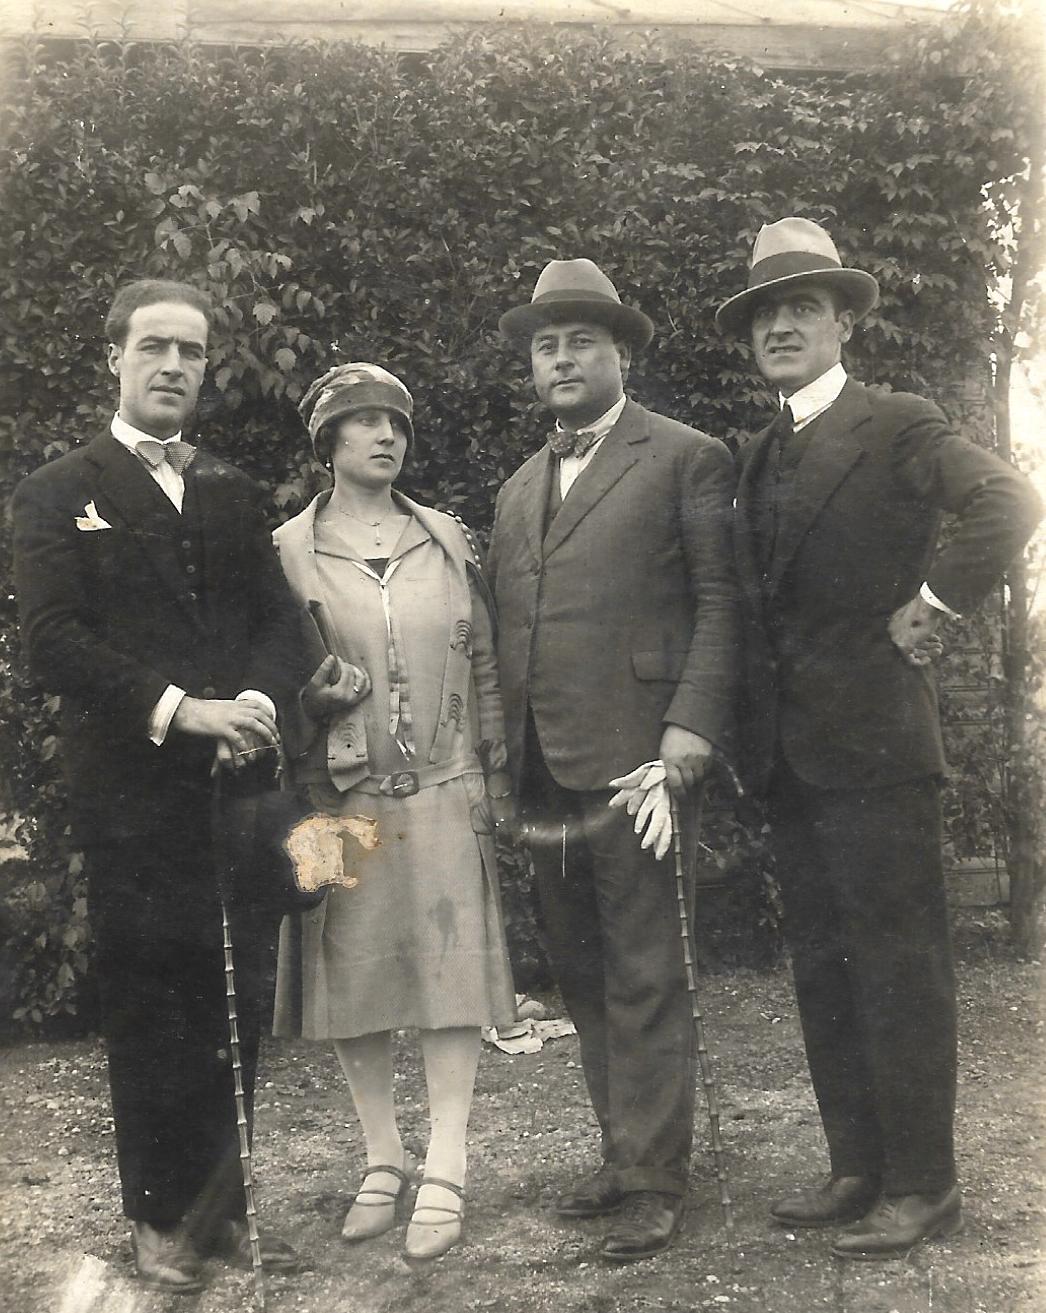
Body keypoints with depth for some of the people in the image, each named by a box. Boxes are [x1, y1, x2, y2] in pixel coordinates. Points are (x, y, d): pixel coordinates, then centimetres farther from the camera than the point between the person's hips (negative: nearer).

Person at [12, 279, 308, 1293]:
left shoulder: (231, 491, 17)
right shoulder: (58, 493, 3)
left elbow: (279, 621, 11)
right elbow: (53, 643, -8)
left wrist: (258, 699, -10)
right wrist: (181, 709, -17)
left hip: (239, 785, 4)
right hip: (133, 800, -4)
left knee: (235, 1010, 8)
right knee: (149, 1015, 6)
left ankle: (221, 1206, 23)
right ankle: (160, 1218, 21)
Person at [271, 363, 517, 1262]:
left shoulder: (450, 541, 6)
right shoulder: (287, 551, 0)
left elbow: (484, 665, 10)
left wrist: (497, 781, 7)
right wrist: (313, 692, -15)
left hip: (444, 795, 1)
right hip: (340, 798, -1)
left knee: (453, 975, -1)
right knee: (353, 981, 6)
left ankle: (444, 1174, 7)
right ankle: (384, 1160, 23)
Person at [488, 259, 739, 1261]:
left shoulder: (685, 458, 2)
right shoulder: (519, 487, 21)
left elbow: (720, 602, -4)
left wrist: (693, 722, -15)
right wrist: (506, 748, 12)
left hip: (633, 760, -6)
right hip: (541, 771, 7)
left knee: (644, 982, -1)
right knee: (583, 980, 13)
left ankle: (654, 1181, 9)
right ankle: (622, 1154, 26)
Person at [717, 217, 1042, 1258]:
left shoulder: (897, 427, -5)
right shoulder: (758, 457, 18)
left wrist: (930, 605, -14)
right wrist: (753, 740, 11)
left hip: (873, 743, -8)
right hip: (788, 755, 8)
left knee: (898, 967, -1)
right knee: (821, 968, 12)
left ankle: (921, 1185, 10)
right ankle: (858, 1168, 23)